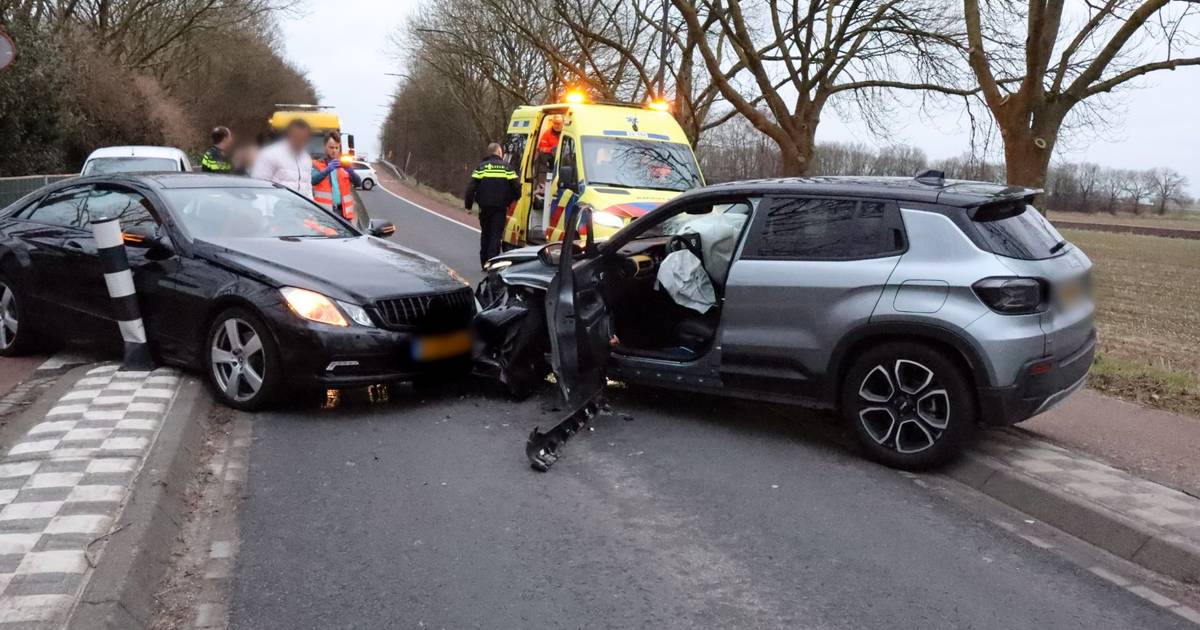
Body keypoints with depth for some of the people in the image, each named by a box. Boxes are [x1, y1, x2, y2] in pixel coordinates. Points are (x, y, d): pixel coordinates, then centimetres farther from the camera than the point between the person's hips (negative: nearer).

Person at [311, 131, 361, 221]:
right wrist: (327, 170, -28)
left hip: (343, 211, 3)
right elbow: (313, 180, -11)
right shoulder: (317, 165, 9)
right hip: (324, 212, -3)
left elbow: (358, 183, 6)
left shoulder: (344, 165, 19)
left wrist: (350, 171, -14)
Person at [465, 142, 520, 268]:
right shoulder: (506, 166, 1)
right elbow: (516, 186, -3)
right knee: (496, 234, 0)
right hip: (500, 207, -2)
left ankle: (484, 262, 19)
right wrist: (512, 201, 15)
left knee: (485, 233, 16)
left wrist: (468, 205, 3)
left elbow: (471, 187, -4)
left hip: (485, 207, 2)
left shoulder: (481, 167, 2)